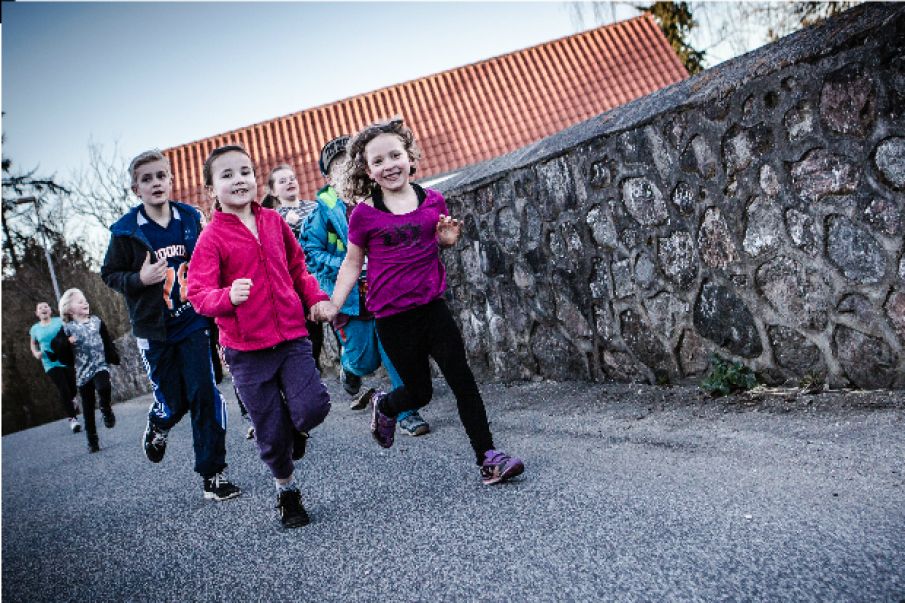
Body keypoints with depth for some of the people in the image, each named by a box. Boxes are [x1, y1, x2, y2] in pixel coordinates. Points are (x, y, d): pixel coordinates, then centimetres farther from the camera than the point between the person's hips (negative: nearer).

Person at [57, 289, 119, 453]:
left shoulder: (97, 321, 5)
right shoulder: (66, 328, -3)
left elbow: (108, 342, 12)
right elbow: (60, 353, -5)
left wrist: (114, 358, 8)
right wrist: (67, 343, -23)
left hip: (101, 366, 1)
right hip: (82, 372, 0)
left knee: (103, 387, -31)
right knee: (88, 408, 5)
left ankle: (106, 409, 0)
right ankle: (92, 441, 17)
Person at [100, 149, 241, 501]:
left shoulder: (190, 218, 1)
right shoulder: (127, 231, -5)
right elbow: (109, 274, 3)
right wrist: (140, 279, -17)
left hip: (194, 323, 1)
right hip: (155, 331, -1)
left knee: (205, 396, -4)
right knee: (172, 403, 6)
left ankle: (213, 473, 9)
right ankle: (158, 425, 46)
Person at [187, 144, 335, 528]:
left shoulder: (274, 222, 5)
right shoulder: (211, 238, -8)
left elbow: (297, 268, 18)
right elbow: (198, 293, -13)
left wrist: (317, 298, 4)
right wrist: (229, 296, -33)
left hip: (292, 337, 3)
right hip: (246, 349, -2)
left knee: (312, 407, -15)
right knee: (270, 432, 5)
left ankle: (293, 429, 24)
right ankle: (286, 489, 33)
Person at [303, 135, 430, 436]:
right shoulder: (324, 211, -2)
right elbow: (311, 251, -6)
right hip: (349, 295, -2)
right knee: (365, 360, 1)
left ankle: (406, 412, 11)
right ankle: (349, 369, 38)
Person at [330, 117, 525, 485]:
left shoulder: (432, 200, 2)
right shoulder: (364, 214, -6)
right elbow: (351, 264, 2)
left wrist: (448, 239, -4)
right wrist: (332, 305, -8)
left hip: (432, 306, 3)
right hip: (393, 317, -2)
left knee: (462, 380, -2)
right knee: (420, 392, 7)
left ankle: (487, 456, 8)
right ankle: (384, 406, 42)